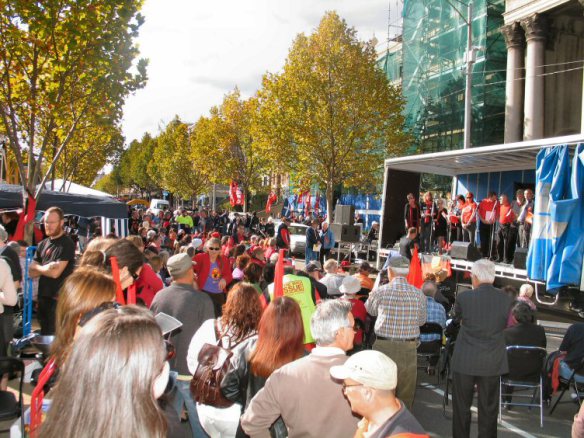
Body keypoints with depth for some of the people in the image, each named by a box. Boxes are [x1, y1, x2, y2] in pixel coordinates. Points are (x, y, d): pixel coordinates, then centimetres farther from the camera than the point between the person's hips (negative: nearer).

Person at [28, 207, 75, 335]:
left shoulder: (67, 244, -10)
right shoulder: (43, 244, 13)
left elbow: (55, 273, -16)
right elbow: (31, 272, 9)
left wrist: (38, 267, 1)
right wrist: (47, 267, -11)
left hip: (59, 298, -7)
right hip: (43, 297, 8)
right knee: (44, 334, 15)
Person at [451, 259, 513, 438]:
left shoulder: (464, 297, -13)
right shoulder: (505, 299, -7)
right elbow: (504, 324, 8)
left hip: (465, 362, -2)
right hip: (492, 363, 2)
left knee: (461, 407, 12)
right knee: (489, 408, 13)